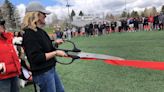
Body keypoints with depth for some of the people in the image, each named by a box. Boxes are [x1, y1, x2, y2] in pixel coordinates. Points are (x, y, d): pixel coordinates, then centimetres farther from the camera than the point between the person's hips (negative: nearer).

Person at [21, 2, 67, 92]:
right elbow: (36, 57, -26)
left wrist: (54, 43, 7)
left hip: (50, 69, 10)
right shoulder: (30, 34, -21)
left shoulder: (39, 30, 8)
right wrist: (56, 53, -20)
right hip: (42, 73, -10)